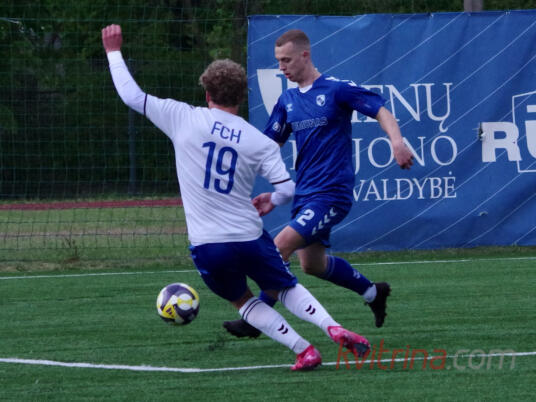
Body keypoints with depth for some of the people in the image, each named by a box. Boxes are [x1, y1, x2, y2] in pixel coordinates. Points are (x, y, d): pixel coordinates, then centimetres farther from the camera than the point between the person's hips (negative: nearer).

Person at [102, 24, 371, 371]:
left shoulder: (185, 119, -4)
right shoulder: (260, 142, -1)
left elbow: (131, 95, 2)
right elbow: (287, 190, -6)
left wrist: (114, 51, 16)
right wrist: (269, 201, 18)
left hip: (207, 246, -1)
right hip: (249, 236, 1)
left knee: (243, 301, 22)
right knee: (286, 288, 25)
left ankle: (304, 351, 9)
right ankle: (334, 329, 2)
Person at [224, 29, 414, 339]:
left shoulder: (336, 89, -8)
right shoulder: (287, 101, 12)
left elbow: (381, 111, -10)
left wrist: (397, 141, -28)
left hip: (332, 193, -8)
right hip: (304, 194, 8)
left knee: (282, 244, -20)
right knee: (312, 264, 15)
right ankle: (373, 292, 37)